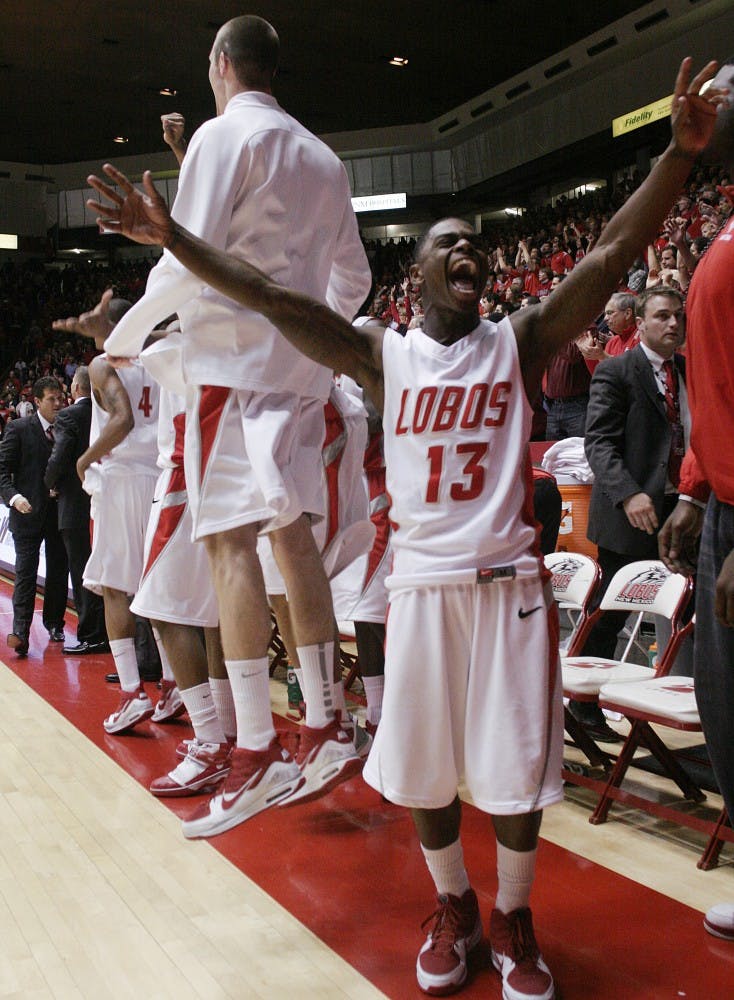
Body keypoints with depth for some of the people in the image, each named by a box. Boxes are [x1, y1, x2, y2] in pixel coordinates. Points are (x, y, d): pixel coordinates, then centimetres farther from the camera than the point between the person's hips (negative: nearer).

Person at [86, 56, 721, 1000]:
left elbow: (607, 259, -9)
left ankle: (512, 920, 27)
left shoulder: (520, 340, 2)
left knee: (517, 763, 5)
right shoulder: (381, 353, 3)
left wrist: (679, 153, -19)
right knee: (424, 765, 9)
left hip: (509, 579, 0)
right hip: (422, 583, 1)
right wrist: (174, 239, -15)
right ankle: (452, 906, 33)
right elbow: (278, 301, -7)